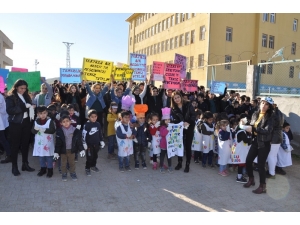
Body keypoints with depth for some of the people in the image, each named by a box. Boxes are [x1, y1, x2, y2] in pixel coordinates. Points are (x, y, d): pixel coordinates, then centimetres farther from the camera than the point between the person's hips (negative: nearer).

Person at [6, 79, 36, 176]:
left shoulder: (26, 96, 11)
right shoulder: (10, 97, -5)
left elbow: (30, 107, 15)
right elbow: (9, 110, -17)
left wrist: (32, 108, -9)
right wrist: (24, 106, -24)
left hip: (26, 122, 5)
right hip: (15, 124, -5)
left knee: (25, 144, 10)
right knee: (15, 145, 3)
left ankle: (25, 164, 21)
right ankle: (14, 166, 13)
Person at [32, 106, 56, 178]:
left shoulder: (50, 121, -10)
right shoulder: (36, 121, 1)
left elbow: (53, 130, -18)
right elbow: (32, 131, -2)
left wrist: (45, 130, -30)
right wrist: (35, 129, -23)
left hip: (48, 143, -4)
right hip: (39, 142, 4)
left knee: (49, 156, 5)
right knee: (41, 156, 15)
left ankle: (50, 169, 17)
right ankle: (43, 168, 30)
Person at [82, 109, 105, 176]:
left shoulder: (98, 124, 1)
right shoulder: (87, 125, -14)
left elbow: (100, 134, 12)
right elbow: (84, 134, -12)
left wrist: (102, 141, 14)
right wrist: (84, 143, -12)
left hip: (96, 143, 5)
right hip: (89, 144, -5)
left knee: (95, 156, 16)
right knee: (89, 157, -2)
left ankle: (93, 166, 34)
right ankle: (87, 168, 12)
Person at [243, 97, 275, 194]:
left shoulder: (270, 117, -10)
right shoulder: (255, 114, 5)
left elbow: (267, 130, -20)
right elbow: (251, 126, 11)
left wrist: (254, 128, -24)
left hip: (264, 143, -5)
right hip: (255, 141, 5)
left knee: (260, 165, -2)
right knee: (248, 161, 7)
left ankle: (263, 187, 15)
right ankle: (251, 180, 31)